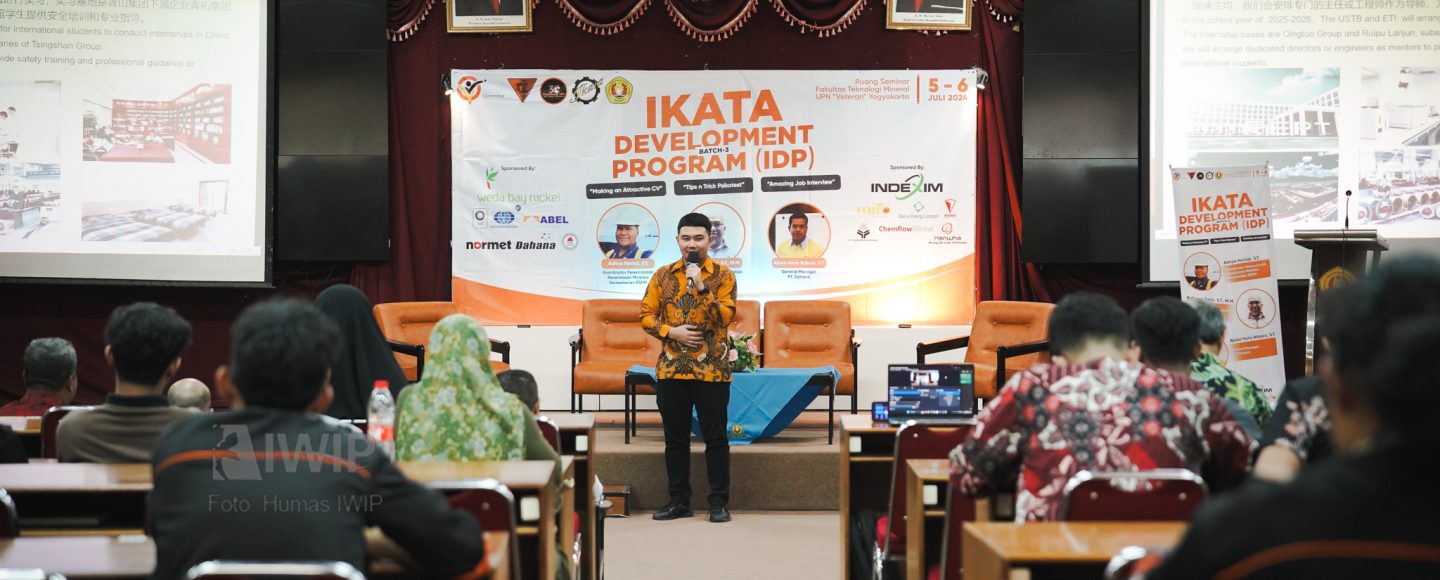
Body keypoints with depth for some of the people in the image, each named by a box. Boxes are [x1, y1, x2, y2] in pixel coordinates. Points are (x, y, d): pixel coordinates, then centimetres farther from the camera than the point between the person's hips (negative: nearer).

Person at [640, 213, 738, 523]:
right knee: (675, 438, 8)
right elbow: (646, 314, 7)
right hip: (671, 369, 3)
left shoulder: (723, 275, 0)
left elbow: (726, 317, -11)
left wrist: (701, 287, -19)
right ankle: (679, 500, 16)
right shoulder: (664, 275, 8)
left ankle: (719, 502, 7)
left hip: (711, 370, -3)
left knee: (715, 437, 0)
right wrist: (671, 331, -9)